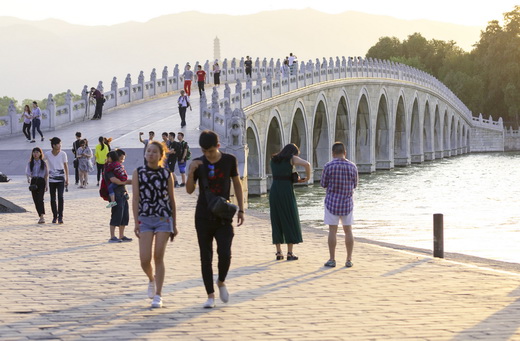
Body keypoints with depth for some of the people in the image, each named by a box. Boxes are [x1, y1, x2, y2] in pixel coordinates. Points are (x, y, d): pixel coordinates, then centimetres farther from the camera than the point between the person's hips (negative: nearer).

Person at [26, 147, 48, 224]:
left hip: (41, 181, -3)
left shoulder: (43, 163, 5)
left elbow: (46, 174, 8)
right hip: (33, 182, 3)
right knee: (35, 200, 4)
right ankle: (41, 217, 14)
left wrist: (46, 185, 6)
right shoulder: (30, 163, 10)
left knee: (40, 198, -19)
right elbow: (27, 171, -6)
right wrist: (28, 178, -28)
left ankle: (42, 217, -28)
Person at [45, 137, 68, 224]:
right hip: (51, 179, 1)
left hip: (61, 179, -1)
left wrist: (67, 178, 1)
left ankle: (60, 217, -8)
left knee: (60, 197, -12)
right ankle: (54, 216, 16)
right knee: (53, 199, 4)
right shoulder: (47, 154, -5)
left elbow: (66, 166, 3)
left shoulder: (63, 154, -5)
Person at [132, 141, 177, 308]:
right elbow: (135, 199, -1)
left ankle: (158, 295, 5)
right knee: (145, 259, -7)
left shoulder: (167, 174, 3)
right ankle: (151, 280, 26)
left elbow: (171, 200, 9)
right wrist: (136, 222, -7)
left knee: (159, 257, -3)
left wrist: (174, 225, 10)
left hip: (164, 219, 0)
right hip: (145, 219, 0)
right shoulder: (138, 172, 2)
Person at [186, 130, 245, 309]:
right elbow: (189, 190, -2)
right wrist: (191, 172, -19)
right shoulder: (198, 163, 1)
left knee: (225, 254, -13)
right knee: (206, 257, 2)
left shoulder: (229, 160, 0)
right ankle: (210, 295, 10)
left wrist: (241, 209, 5)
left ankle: (221, 282, 16)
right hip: (203, 216, 1)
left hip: (223, 216, -1)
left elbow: (237, 184, 8)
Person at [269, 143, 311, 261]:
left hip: (274, 192, 5)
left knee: (276, 221, 11)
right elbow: (307, 164, -17)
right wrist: (308, 177, -1)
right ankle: (290, 253, 2)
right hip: (287, 193, -5)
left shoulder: (273, 160, 16)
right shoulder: (291, 158, -1)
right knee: (290, 221, 4)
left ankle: (279, 252, 11)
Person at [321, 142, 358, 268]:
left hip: (332, 202, -2)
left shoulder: (328, 166, -11)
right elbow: (354, 185, 10)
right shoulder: (352, 167, -3)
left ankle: (332, 260, 2)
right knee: (348, 231, 9)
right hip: (347, 202, 2)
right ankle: (349, 260, 8)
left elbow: (323, 184, -1)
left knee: (332, 231, 2)